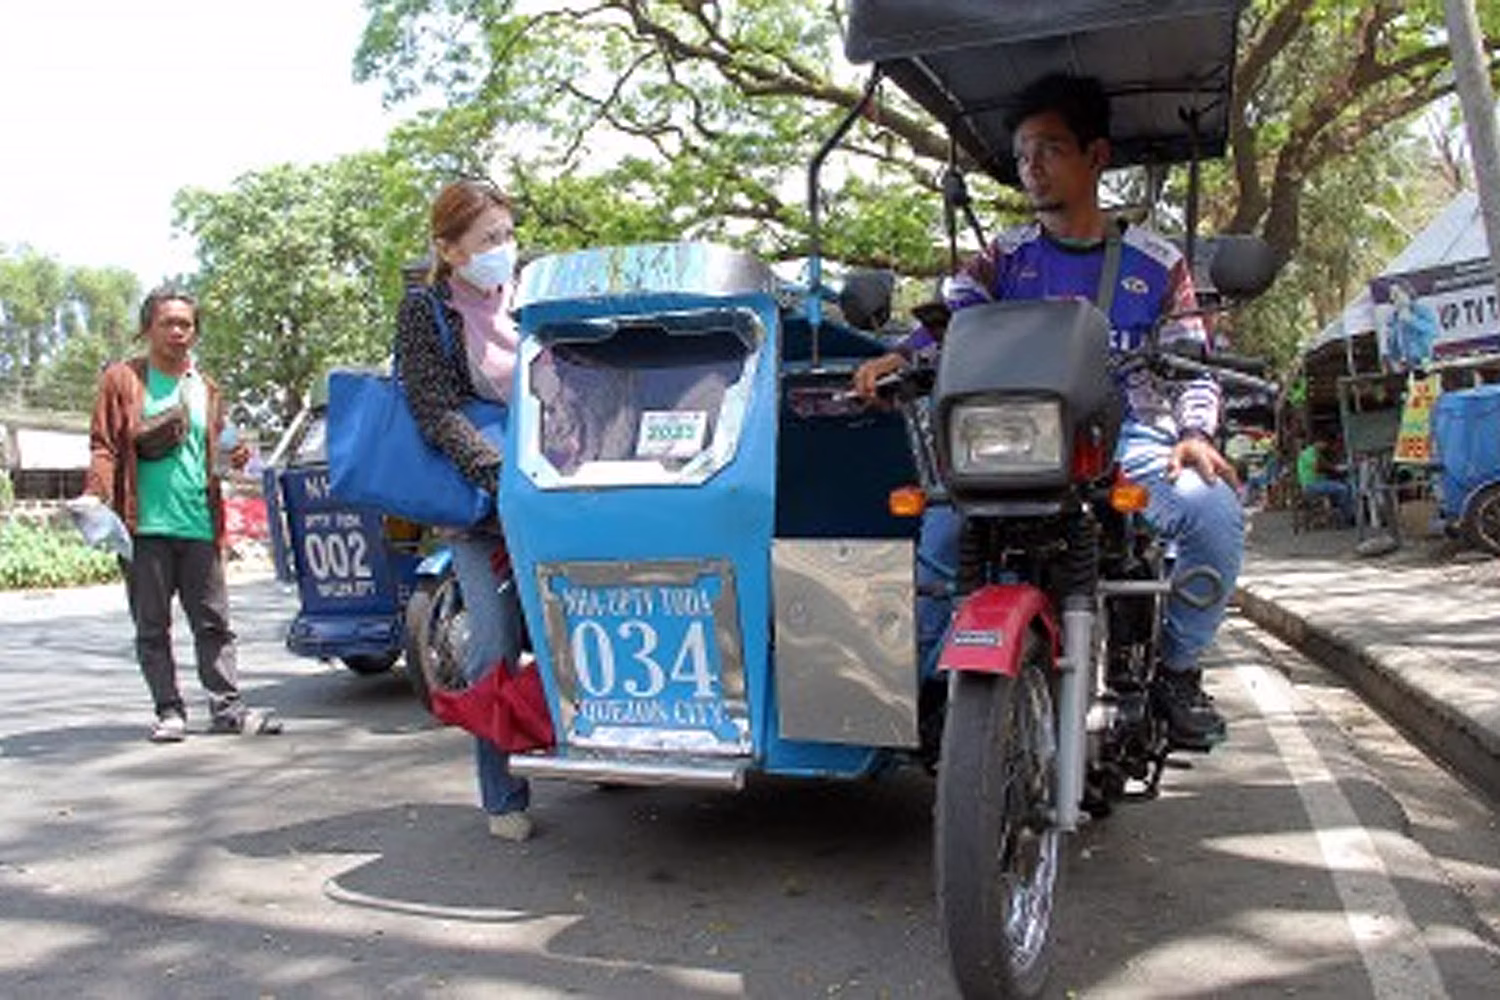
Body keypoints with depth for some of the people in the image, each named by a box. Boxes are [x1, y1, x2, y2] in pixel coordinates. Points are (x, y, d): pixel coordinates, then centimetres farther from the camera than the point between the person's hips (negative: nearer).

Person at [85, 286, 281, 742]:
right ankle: (169, 711, 11)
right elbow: (104, 447, 0)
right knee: (152, 627, 4)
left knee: (214, 622, 3)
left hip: (200, 525, 3)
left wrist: (233, 457, 1)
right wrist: (97, 495, -16)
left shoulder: (206, 389, 18)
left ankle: (227, 706, 7)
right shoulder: (122, 379, 5)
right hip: (145, 525, -3)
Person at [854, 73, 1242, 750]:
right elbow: (950, 317, -1)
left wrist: (1195, 433, -9)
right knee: (943, 523, -27)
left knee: (1214, 513, -28)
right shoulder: (1003, 257, 16)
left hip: (1129, 435, 0)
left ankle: (1178, 665, -5)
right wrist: (900, 356, -23)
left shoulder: (1156, 263, 14)